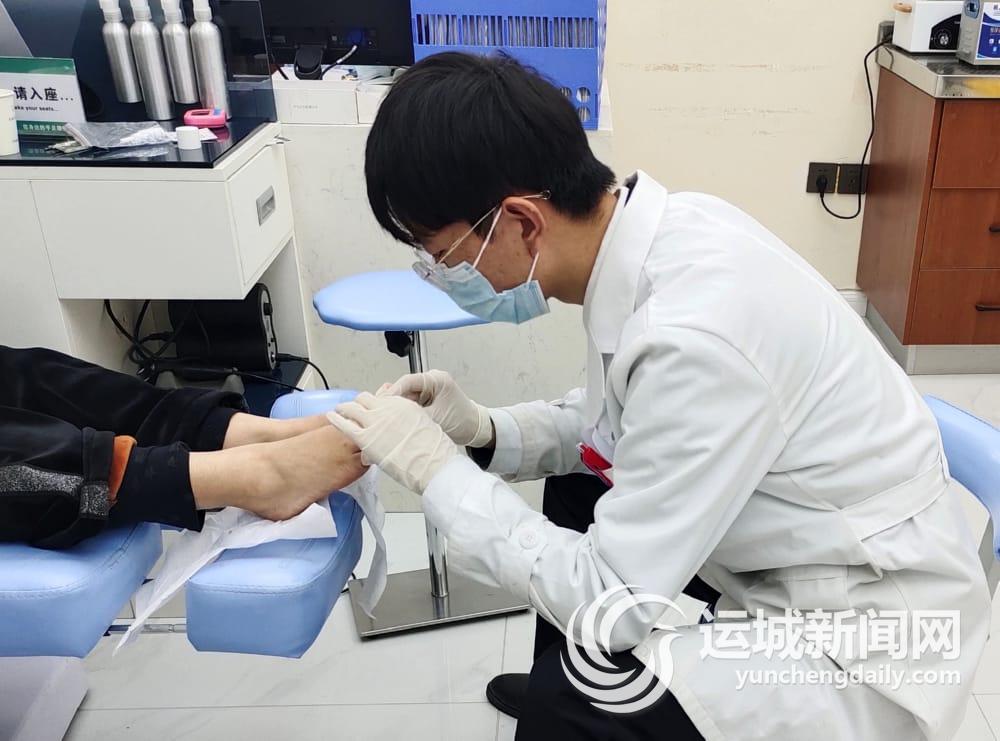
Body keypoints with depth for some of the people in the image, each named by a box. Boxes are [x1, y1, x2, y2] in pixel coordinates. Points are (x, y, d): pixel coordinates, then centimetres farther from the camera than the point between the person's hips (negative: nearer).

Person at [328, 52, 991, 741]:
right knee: (570, 501, 15)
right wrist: (485, 432, -6)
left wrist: (435, 469, -16)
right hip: (806, 554, 8)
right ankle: (557, 682, 35)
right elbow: (620, 419, 9)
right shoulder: (652, 229, -9)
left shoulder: (695, 337, -34)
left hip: (869, 633, -8)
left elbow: (609, 602, -24)